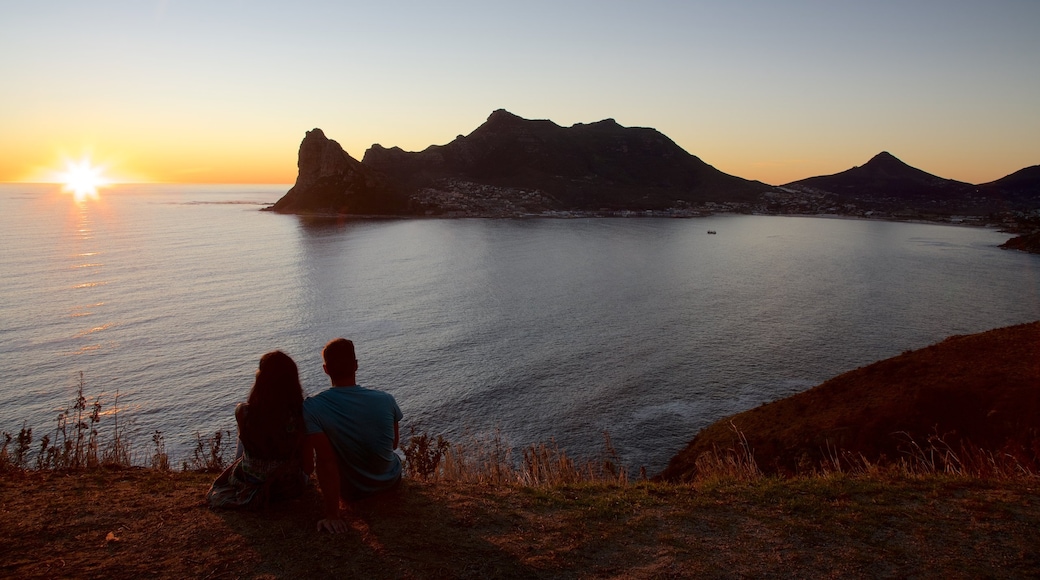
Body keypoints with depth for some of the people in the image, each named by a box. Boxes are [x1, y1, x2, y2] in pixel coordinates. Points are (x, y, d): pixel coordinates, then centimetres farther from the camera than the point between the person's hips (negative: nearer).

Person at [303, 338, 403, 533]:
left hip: (352, 492, -2)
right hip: (391, 481, 2)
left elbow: (326, 461, -30)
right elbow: (394, 443, -1)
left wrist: (332, 515, -27)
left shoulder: (311, 408, -25)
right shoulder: (386, 400, -18)